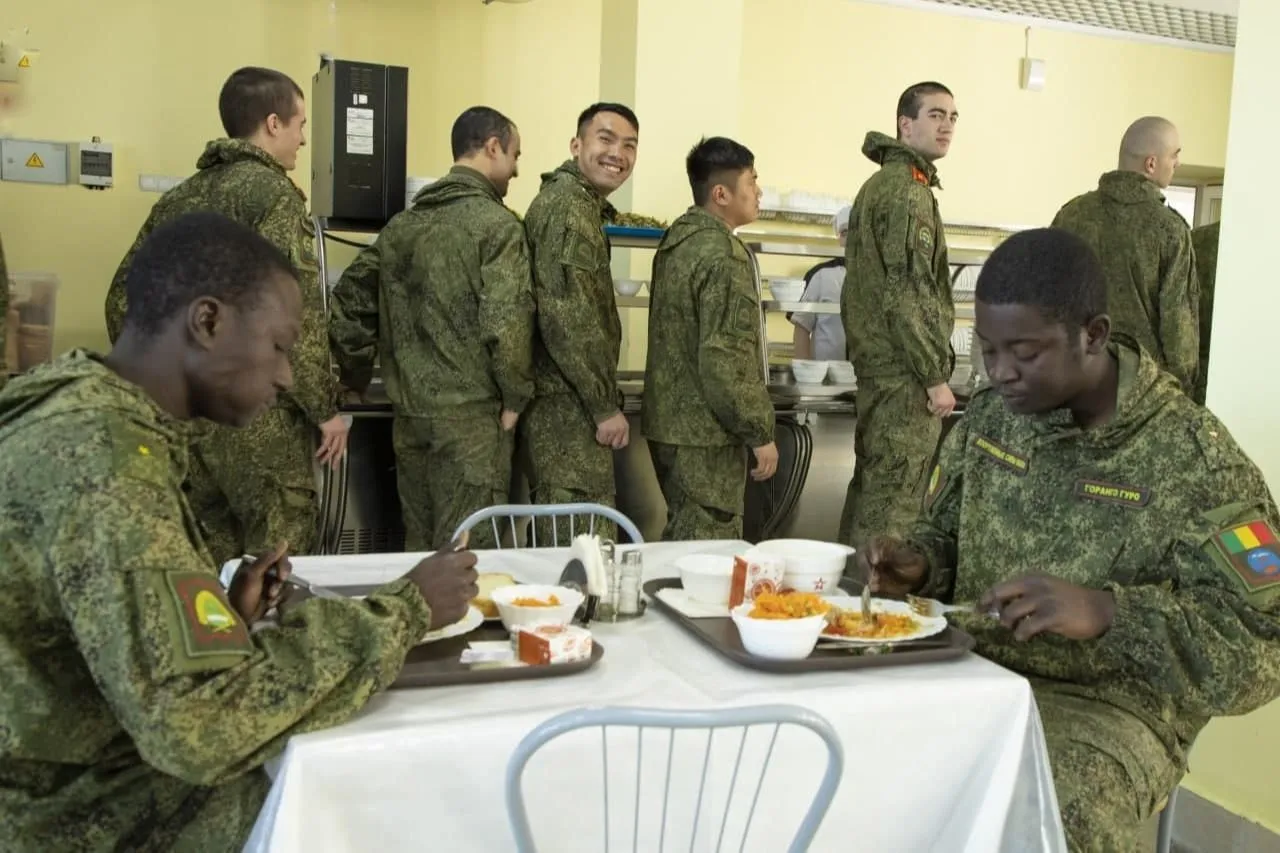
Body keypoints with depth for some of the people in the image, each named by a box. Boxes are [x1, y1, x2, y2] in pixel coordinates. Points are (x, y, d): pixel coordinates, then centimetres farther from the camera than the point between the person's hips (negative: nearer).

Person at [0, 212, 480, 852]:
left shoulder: (78, 415, 4)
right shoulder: (102, 456, -26)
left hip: (89, 770, 8)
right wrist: (405, 610, -22)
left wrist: (227, 620, -5)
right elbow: (202, 726, -31)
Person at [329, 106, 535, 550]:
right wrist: (515, 398, -8)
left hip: (408, 413, 7)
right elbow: (505, 323, -20)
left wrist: (360, 374, 18)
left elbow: (346, 304, 12)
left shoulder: (404, 222, 11)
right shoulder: (497, 224, -10)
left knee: (419, 548, 16)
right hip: (471, 416, -7)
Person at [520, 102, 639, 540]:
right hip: (568, 405, -10)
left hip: (560, 404, 10)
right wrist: (607, 405, -18)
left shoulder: (580, 203, 19)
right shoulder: (569, 205, -13)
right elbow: (567, 315, -21)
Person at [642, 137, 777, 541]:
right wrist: (761, 432, -14)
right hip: (707, 432, -9)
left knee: (681, 542, 18)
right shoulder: (723, 255, -18)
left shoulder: (677, 239, 10)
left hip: (670, 421, 9)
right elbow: (725, 360, -23)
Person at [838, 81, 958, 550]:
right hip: (905, 369, -10)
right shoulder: (909, 191, -13)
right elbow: (907, 294, -20)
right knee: (896, 494, -5)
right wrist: (936, 377, -17)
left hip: (878, 359, 10)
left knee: (871, 483, 16)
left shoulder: (881, 183, 18)